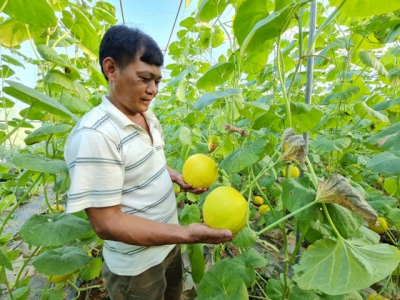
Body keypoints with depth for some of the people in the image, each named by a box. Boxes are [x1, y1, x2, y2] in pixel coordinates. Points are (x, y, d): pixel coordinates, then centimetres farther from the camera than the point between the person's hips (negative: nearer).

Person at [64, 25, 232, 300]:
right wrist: (188, 234, -34)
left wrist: (178, 177, -5)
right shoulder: (94, 135, -29)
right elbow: (106, 222, -28)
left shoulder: (148, 117, -2)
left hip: (168, 240, 8)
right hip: (137, 266, -7)